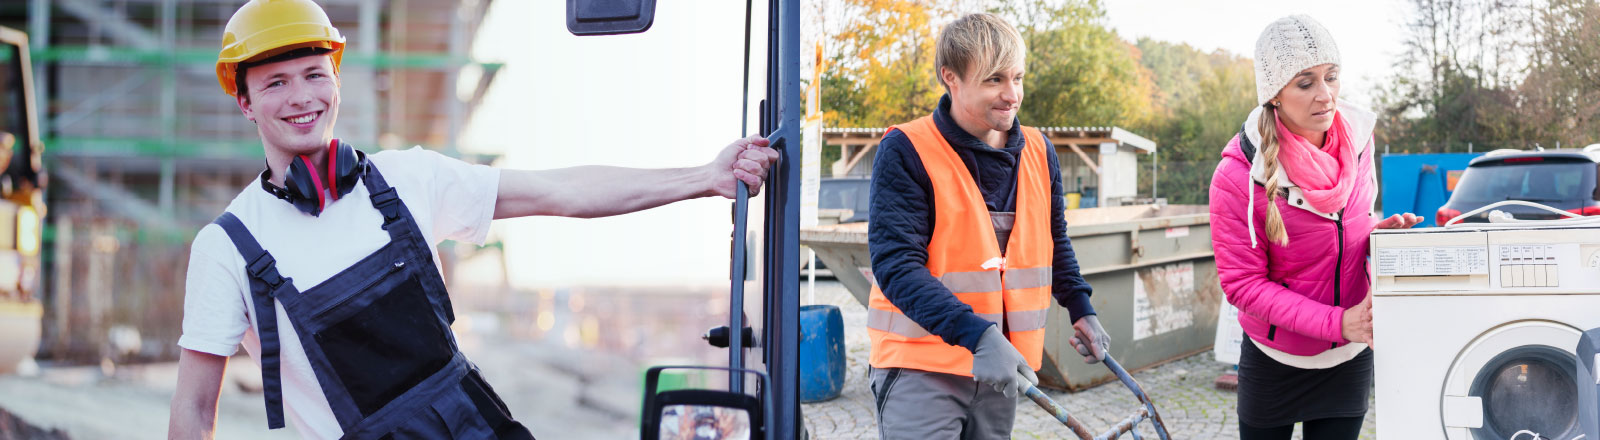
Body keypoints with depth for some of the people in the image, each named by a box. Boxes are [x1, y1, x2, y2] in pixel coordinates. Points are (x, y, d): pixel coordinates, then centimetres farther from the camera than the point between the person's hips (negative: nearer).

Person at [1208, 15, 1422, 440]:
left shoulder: (1356, 136, -6)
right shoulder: (1239, 174, -21)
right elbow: (1242, 283, -17)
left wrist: (1382, 229, -11)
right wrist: (1338, 322, -25)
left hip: (1349, 358, 4)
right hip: (1273, 359, -3)